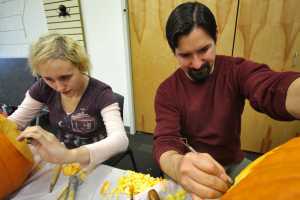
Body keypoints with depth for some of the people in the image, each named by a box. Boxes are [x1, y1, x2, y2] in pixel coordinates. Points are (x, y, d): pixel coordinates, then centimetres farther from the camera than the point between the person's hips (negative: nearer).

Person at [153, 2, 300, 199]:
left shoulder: (236, 70, -13)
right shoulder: (167, 92, -12)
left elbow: (273, 89, -34)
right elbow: (165, 142, -22)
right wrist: (179, 167, -46)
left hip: (234, 163, 1)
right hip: (193, 167, 0)